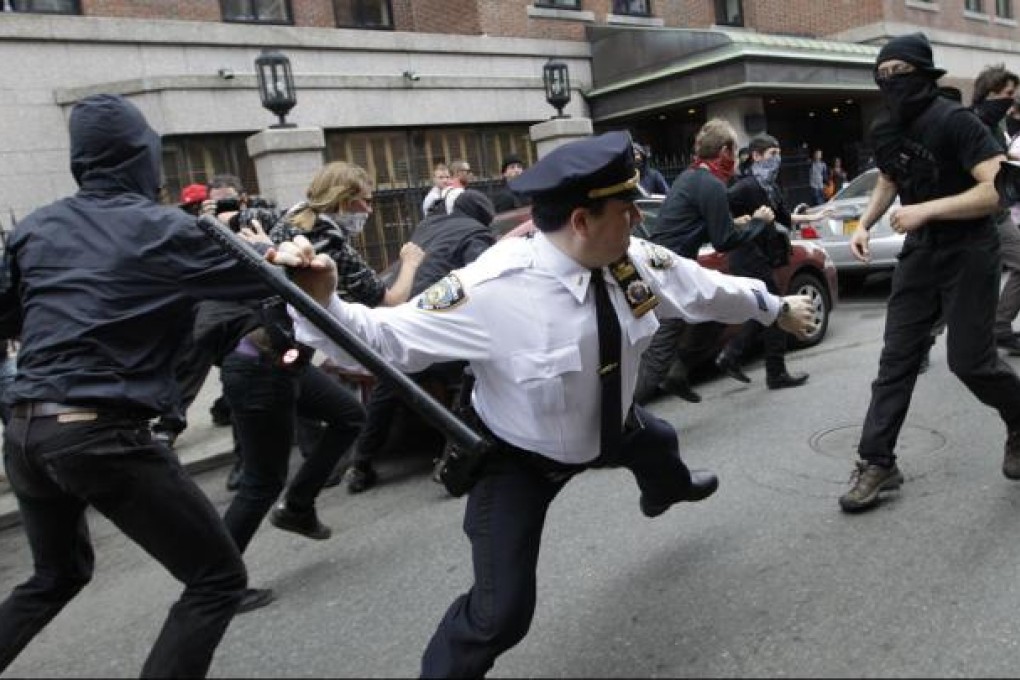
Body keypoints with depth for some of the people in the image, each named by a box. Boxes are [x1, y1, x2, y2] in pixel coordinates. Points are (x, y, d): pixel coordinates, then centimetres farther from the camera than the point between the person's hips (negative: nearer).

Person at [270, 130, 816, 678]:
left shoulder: (633, 260, -19)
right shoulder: (491, 288, -38)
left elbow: (702, 288, -1)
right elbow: (386, 338, -30)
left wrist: (777, 307, 15)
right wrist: (320, 305, -49)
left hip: (605, 426, 7)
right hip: (519, 456, -7)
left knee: (659, 444, 38)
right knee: (502, 612, -14)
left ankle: (665, 491, 79)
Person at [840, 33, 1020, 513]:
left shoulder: (954, 121, -18)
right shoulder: (883, 131, 4)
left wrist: (926, 210, -29)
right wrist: (865, 223, 6)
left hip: (968, 252, -6)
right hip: (919, 252, 6)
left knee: (969, 358, -3)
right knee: (896, 357, 1)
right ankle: (877, 462, 5)